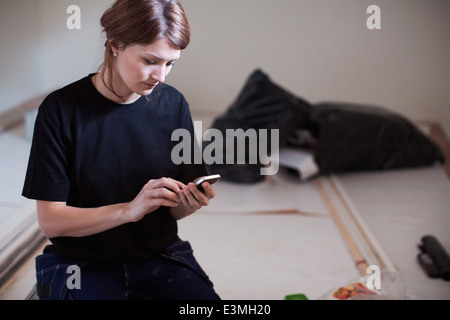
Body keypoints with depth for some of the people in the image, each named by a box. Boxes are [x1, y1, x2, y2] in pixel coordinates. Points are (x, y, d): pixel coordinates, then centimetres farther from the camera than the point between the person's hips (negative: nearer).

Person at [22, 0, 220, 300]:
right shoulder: (61, 109, -12)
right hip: (81, 262, -2)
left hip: (160, 254, 3)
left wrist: (190, 203, -17)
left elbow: (173, 210, 6)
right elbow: (50, 220, -13)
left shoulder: (173, 104, -1)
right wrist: (129, 210, -26)